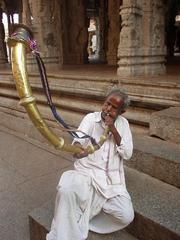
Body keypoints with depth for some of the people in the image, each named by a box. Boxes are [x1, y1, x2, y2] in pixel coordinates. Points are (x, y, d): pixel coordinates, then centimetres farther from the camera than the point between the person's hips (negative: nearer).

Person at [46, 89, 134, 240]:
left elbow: (127, 154, -3)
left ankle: (82, 215, 3)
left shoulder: (123, 123, 6)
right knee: (66, 190, -32)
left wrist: (113, 129, -14)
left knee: (126, 216, -17)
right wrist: (77, 148, -43)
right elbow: (79, 139, -18)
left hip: (112, 178, 2)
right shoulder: (90, 118, 0)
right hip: (87, 171, -2)